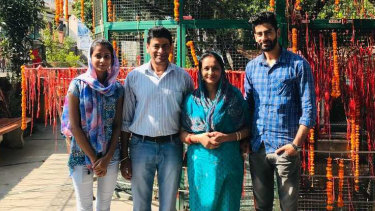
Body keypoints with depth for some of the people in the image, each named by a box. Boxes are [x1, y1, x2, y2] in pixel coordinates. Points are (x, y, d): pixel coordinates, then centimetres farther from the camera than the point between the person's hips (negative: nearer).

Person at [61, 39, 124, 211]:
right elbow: (74, 126, -8)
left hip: (110, 156, 2)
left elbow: (118, 126, 1)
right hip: (82, 155, -2)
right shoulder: (78, 85, -6)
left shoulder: (117, 88, 1)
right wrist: (93, 158, -11)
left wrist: (107, 158, -8)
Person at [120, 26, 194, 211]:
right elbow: (126, 120, 2)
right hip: (141, 146, 0)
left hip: (171, 147, 0)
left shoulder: (183, 77, 0)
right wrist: (124, 156, 0)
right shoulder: (134, 76, -1)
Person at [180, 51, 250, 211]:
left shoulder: (234, 95, 2)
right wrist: (199, 138, -12)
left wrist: (227, 137, -14)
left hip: (228, 162, 0)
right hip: (200, 162, 1)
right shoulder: (192, 99, 5)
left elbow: (247, 128, 2)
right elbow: (182, 133, 6)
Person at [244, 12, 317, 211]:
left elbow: (308, 108, -7)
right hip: (257, 147, 4)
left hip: (285, 147, -4)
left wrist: (296, 143, -15)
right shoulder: (251, 67, 9)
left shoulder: (298, 65, -5)